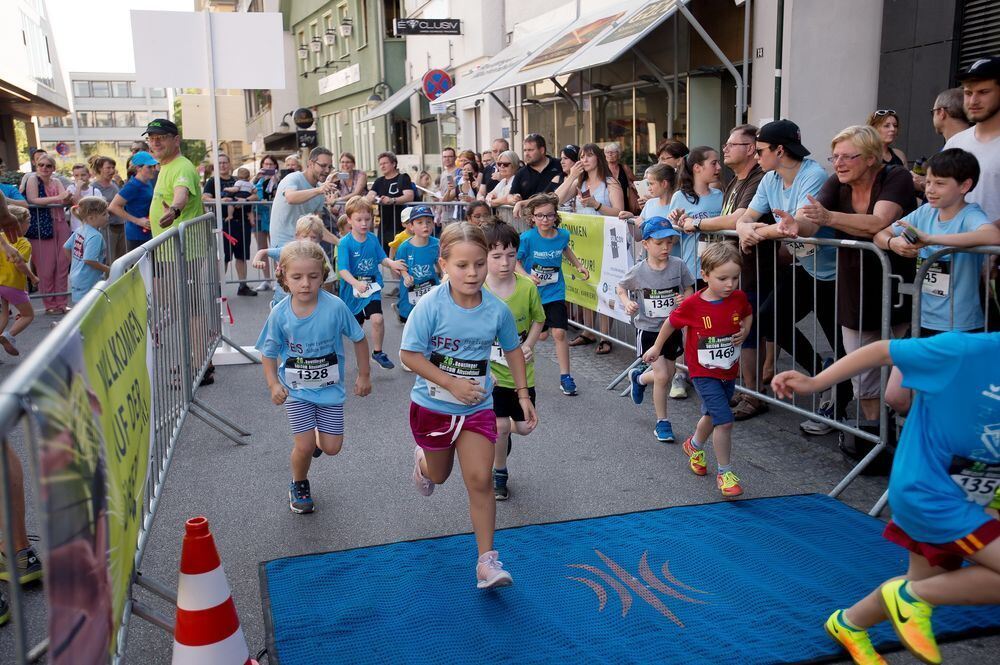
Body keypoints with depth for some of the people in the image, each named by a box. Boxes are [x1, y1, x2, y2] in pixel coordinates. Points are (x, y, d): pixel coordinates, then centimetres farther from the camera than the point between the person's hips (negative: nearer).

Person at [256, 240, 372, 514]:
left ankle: (315, 435, 40)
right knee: (304, 446, -4)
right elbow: (268, 352, 1)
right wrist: (273, 384, -10)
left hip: (330, 386, 1)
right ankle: (299, 486, 27)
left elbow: (359, 339, -4)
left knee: (332, 447, 3)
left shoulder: (335, 307, -20)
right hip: (296, 389, 0)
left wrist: (364, 375, 2)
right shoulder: (280, 314, -15)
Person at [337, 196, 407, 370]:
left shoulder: (373, 240, -2)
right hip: (352, 289, -1)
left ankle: (377, 352, -2)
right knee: (356, 325, 16)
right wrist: (356, 283, -40)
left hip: (372, 286, 2)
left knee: (377, 318, -21)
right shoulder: (345, 243, -15)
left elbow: (382, 258, 8)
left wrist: (391, 263, -16)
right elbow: (343, 269, -23)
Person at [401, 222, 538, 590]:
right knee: (439, 476, 21)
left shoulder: (497, 309, -11)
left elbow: (513, 349, 6)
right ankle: (423, 460, 59)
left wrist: (523, 394, 3)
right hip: (432, 405, -1)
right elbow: (409, 354, -19)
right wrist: (452, 383, -26)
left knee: (480, 481, -6)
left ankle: (486, 561, 4)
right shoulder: (431, 305, -20)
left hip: (477, 407, 1)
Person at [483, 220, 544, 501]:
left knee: (524, 427, 9)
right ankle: (499, 473, 23)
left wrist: (529, 345, -10)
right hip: (491, 371, -3)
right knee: (500, 425, -4)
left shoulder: (528, 287, -10)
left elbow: (538, 320, 7)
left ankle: (492, 432, 44)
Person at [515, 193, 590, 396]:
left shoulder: (562, 235, -6)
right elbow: (515, 261, -11)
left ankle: (565, 377, 4)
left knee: (559, 333, -7)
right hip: (531, 293, -1)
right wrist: (527, 276, -27)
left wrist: (578, 266, 13)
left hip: (555, 293, 1)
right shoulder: (527, 238, -18)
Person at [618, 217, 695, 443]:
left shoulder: (678, 265, -10)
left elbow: (689, 289, 2)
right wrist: (627, 303, -14)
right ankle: (662, 422, 9)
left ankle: (639, 378, 49)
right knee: (662, 376, -10)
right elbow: (620, 287, 4)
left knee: (668, 375, 15)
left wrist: (685, 298, -20)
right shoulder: (638, 271, -14)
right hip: (648, 329, -3)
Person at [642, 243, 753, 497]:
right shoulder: (692, 305, -21)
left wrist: (745, 331, -7)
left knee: (712, 414, 24)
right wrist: (657, 347, 9)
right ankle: (724, 473, 2)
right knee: (725, 421, -14)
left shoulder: (738, 298, -11)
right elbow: (671, 322, -3)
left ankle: (694, 445, 54)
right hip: (704, 373, -5)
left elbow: (748, 314, 13)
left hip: (729, 371, 5)